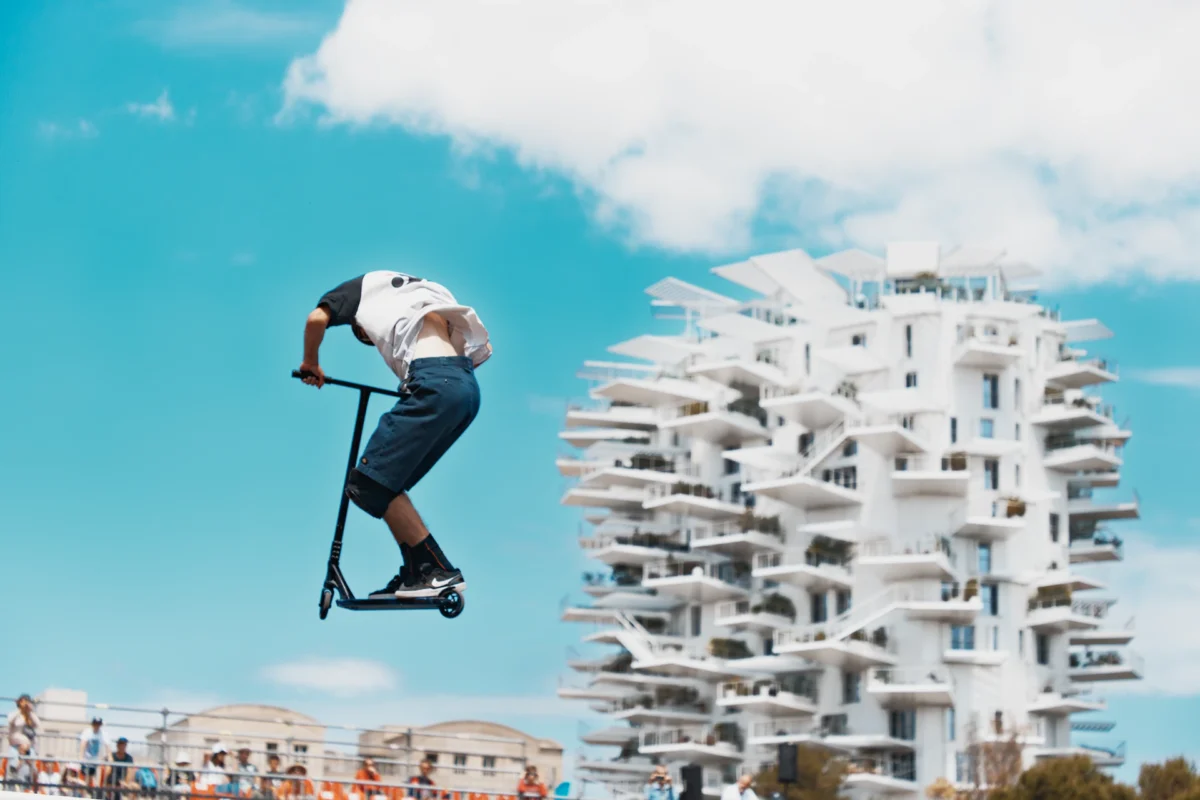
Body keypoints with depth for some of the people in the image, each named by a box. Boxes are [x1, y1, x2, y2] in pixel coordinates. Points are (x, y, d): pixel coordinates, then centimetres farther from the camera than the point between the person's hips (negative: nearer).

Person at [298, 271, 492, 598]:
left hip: (433, 386, -8)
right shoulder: (416, 291, 35)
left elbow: (317, 318, 0)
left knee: (369, 485, -6)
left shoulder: (364, 287, 19)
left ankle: (438, 571, -9)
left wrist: (311, 363, 18)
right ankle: (415, 575, 11)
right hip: (467, 390, 8)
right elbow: (483, 348, 29)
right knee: (386, 484, 14)